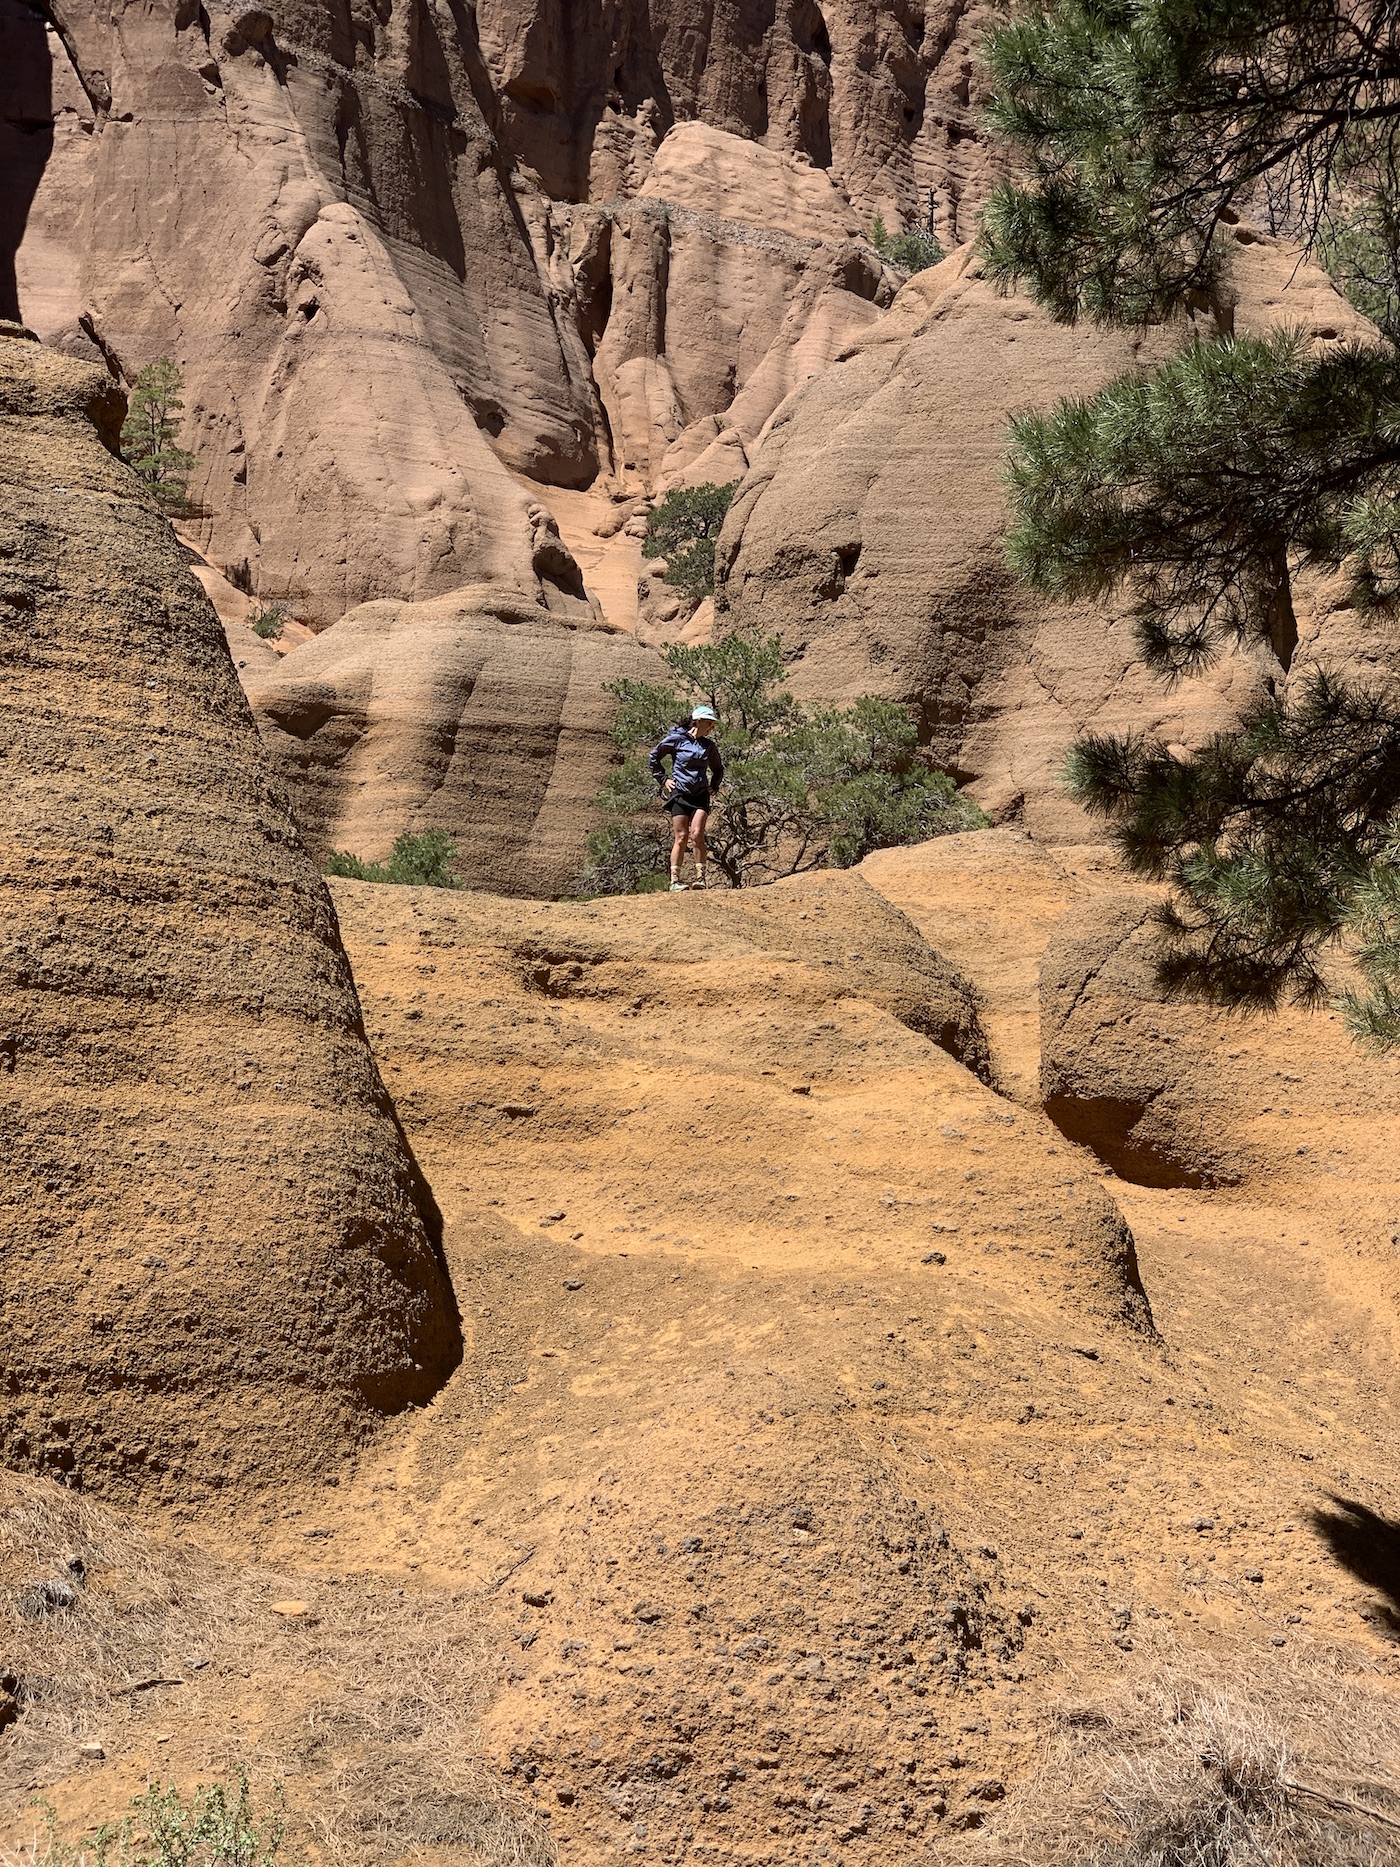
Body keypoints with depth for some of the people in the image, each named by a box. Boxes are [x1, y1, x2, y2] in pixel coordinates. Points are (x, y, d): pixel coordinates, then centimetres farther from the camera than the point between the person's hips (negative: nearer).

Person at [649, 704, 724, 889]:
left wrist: (714, 786, 14)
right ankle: (675, 880, 0)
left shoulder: (709, 746, 11)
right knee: (681, 837, -6)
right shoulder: (677, 739, -1)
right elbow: (654, 758, 7)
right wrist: (663, 779, 2)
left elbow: (718, 769, 28)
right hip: (680, 794, -3)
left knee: (697, 834, -14)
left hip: (701, 796, 3)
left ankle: (702, 878, -10)